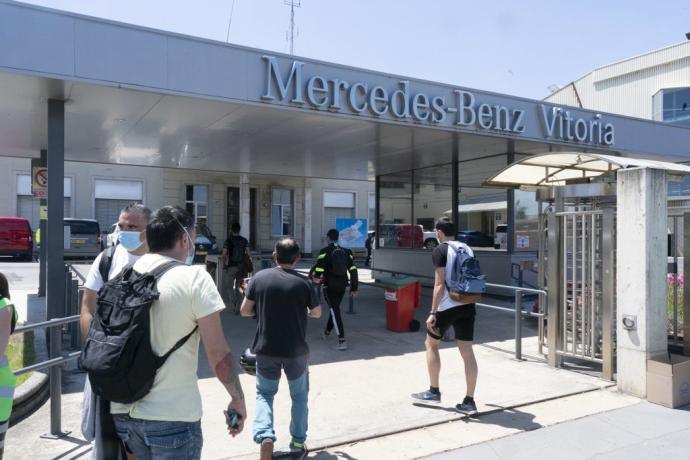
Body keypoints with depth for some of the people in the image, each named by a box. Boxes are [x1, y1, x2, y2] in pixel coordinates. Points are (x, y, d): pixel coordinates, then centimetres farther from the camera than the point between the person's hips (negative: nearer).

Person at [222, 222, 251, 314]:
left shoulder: (228, 241, -5)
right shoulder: (244, 240, 1)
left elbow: (224, 255, -7)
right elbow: (249, 254, -2)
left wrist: (224, 264, 6)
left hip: (231, 266, -2)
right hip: (242, 266, 3)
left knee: (230, 286, 9)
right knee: (239, 287, 11)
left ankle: (234, 304, -10)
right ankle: (238, 307, 10)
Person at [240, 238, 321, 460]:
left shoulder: (260, 277, -7)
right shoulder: (303, 282, -10)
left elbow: (244, 311, -3)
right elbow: (317, 313, 3)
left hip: (266, 349, 1)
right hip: (296, 350, 0)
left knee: (264, 393, 20)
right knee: (299, 394, 21)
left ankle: (265, 436, -1)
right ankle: (298, 442, 25)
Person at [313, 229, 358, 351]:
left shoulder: (324, 251, -9)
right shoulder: (346, 251, 6)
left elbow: (319, 267, -17)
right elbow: (353, 270, 2)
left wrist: (316, 278, 5)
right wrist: (354, 288, 6)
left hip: (329, 286, -5)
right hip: (342, 286, 5)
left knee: (335, 311, -4)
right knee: (335, 308, 22)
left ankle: (342, 340, -12)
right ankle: (327, 332, 42)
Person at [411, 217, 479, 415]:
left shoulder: (440, 250, -9)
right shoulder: (468, 249, 12)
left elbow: (440, 284, -15)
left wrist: (432, 313, -14)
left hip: (447, 306, -6)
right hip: (467, 306, 6)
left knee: (431, 344, 14)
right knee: (467, 351, 5)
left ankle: (434, 392, 21)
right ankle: (469, 401, 6)